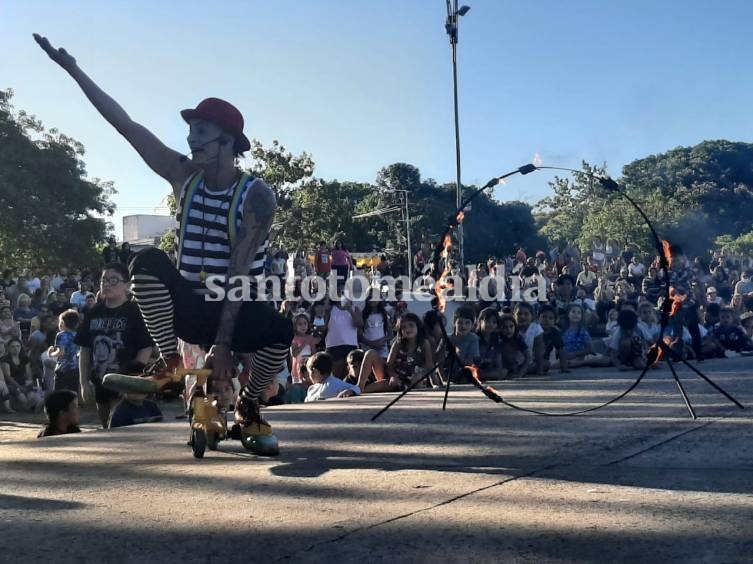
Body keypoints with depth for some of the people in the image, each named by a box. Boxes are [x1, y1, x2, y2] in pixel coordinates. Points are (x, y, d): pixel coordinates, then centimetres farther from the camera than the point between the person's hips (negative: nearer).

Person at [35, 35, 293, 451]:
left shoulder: (256, 196, -15)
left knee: (280, 331, -34)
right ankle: (169, 357, -8)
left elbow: (240, 273, -21)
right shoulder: (184, 176, -3)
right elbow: (126, 125, -6)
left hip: (236, 309, -2)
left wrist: (222, 343, -26)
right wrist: (74, 70, -8)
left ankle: (248, 404, -2)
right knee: (148, 263, -26)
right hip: (189, 306, 3)